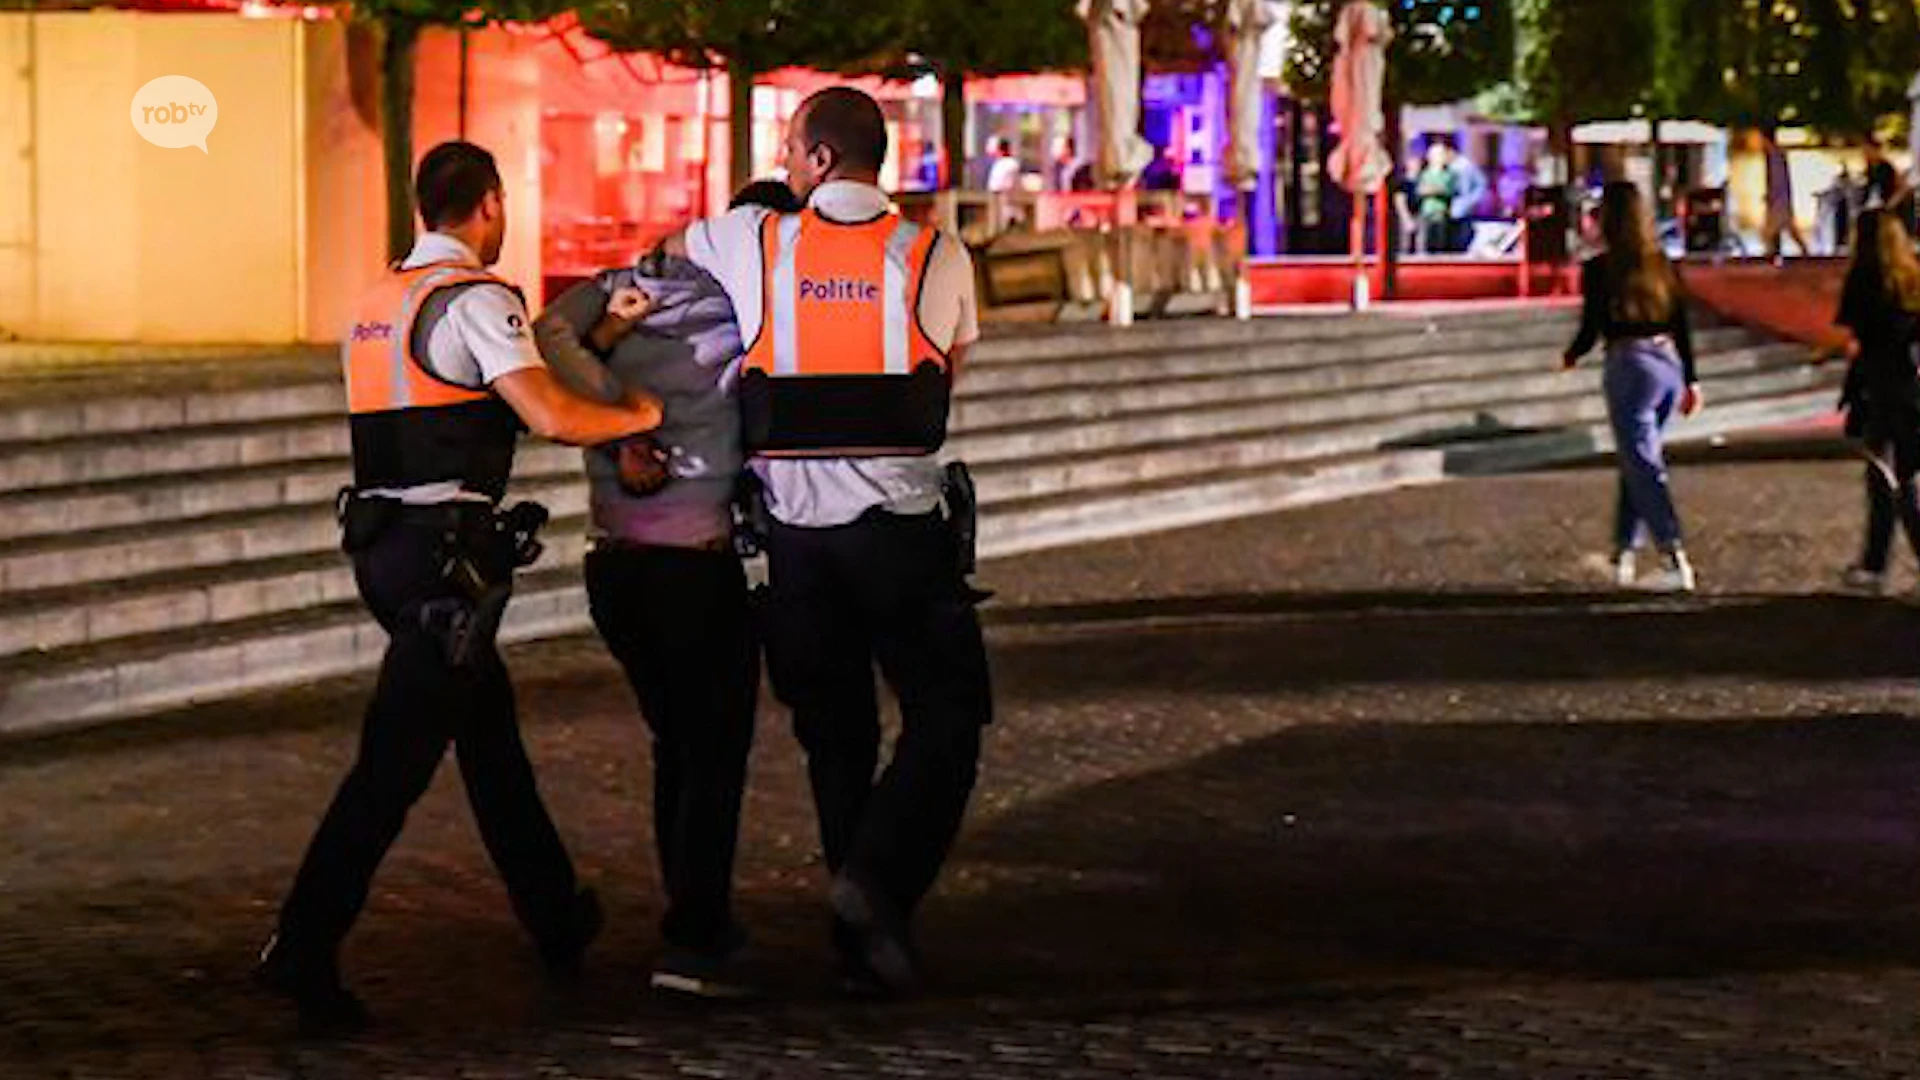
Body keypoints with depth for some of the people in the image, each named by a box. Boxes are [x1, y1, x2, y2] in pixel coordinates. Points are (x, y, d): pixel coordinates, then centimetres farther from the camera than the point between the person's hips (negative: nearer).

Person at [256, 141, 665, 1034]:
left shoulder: (381, 300, 16)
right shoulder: (474, 298, -11)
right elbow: (552, 416, -19)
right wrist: (640, 416, 0)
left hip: (381, 542, 9)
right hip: (445, 552, -9)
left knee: (487, 725, 21)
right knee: (396, 758, -9)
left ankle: (556, 921, 33)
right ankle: (304, 950, -13)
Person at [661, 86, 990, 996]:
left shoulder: (752, 245, 3)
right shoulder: (939, 258, 1)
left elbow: (664, 252, 22)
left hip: (796, 526, 2)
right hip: (903, 521, -2)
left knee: (835, 735, 11)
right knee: (944, 718, 8)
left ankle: (863, 950, 13)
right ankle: (879, 878, -14)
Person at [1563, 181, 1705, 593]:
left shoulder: (1598, 269, -9)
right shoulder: (1663, 265, 7)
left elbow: (1591, 330, -7)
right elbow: (1683, 327, 9)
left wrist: (1571, 356, 13)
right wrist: (1691, 380, 15)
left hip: (1629, 367, -6)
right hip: (1670, 365, 6)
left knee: (1643, 468, -5)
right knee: (1636, 461, 18)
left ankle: (1676, 561, -16)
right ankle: (1623, 555, 22)